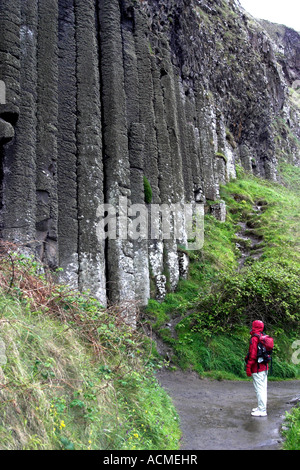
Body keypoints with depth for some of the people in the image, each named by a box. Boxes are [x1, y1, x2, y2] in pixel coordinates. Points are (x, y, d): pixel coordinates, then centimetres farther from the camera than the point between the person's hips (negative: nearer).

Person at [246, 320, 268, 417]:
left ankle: (262, 410, -2)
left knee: (259, 389, -5)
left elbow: (253, 355, -19)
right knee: (263, 389, 15)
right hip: (264, 367, 9)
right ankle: (261, 407, 26)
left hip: (257, 369, -9)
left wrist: (248, 368, -15)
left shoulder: (254, 339, -16)